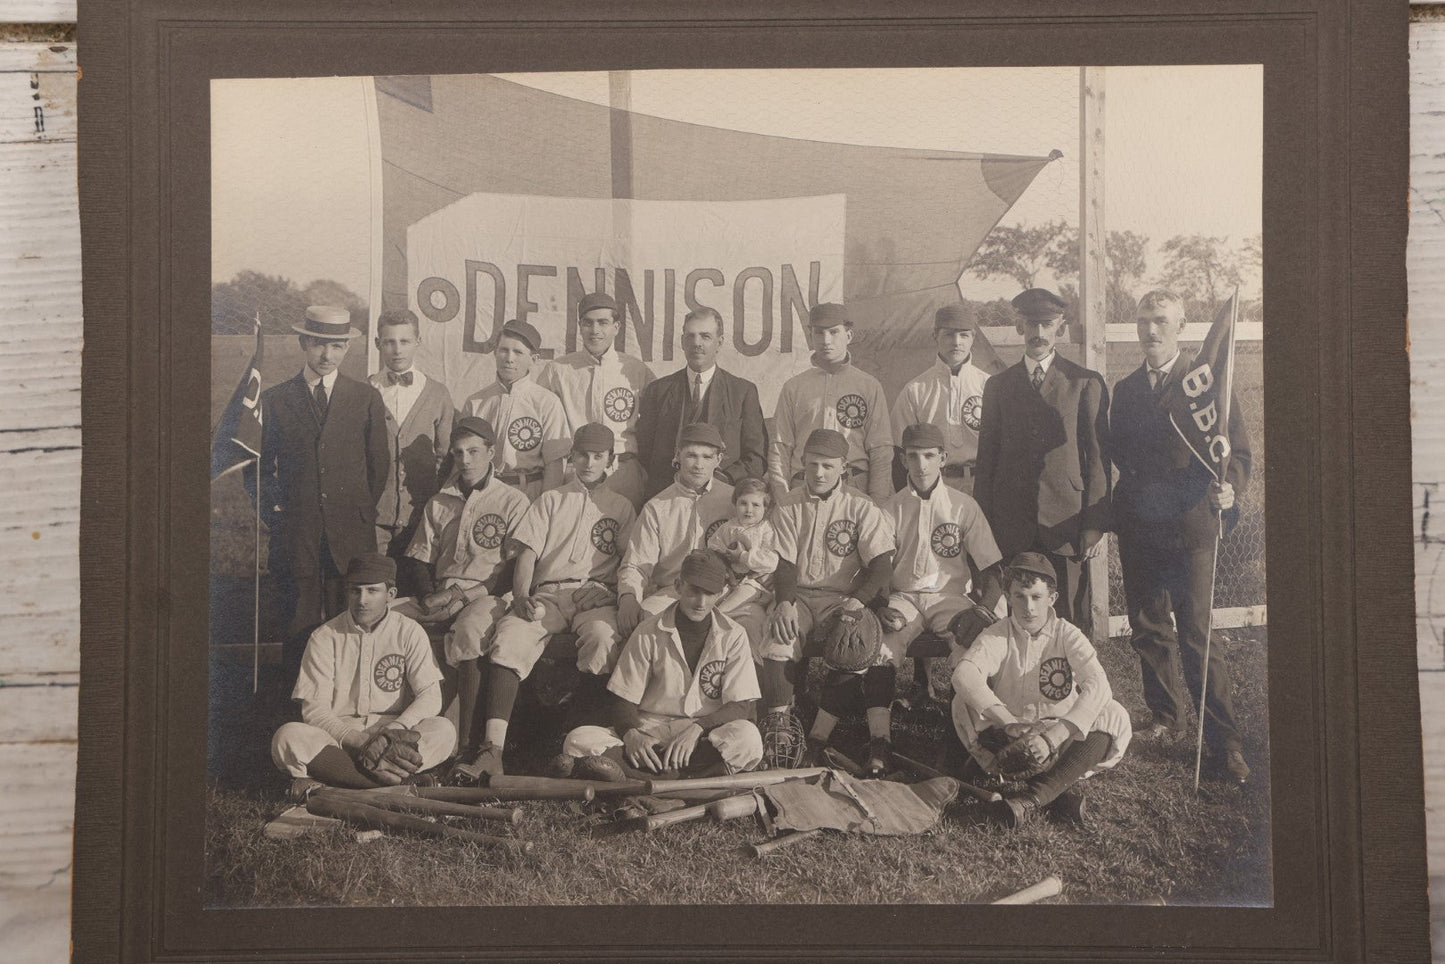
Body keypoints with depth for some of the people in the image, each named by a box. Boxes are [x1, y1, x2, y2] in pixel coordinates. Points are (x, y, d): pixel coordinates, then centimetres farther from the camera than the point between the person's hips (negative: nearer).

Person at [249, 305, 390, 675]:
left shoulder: (367, 399, 8)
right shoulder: (274, 400, 7)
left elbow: (380, 463, 12)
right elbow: (259, 467, 12)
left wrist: (362, 512, 8)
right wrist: (274, 513, 3)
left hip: (352, 533, 0)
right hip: (295, 533, 0)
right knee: (300, 622, 0)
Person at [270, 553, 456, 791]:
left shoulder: (409, 632, 4)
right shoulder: (324, 637, 3)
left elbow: (431, 697, -5)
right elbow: (314, 709, -5)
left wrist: (391, 732, -24)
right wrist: (357, 742, -23)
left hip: (396, 737, 0)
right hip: (337, 735, 0)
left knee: (444, 730, -29)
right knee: (287, 737, -30)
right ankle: (394, 780, -36)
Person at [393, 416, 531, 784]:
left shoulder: (513, 502, 4)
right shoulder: (440, 502, 21)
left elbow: (516, 570, -4)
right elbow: (419, 560, 17)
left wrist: (462, 594, -13)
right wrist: (429, 596, -5)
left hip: (487, 597, -5)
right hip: (440, 598, 6)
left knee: (467, 629, -39)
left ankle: (467, 743, -37)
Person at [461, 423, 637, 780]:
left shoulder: (621, 507, 24)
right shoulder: (551, 500, 25)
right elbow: (527, 553, 13)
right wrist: (521, 597, -6)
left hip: (598, 593, -1)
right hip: (548, 593, 1)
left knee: (603, 638, -37)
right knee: (509, 636, -30)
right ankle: (492, 748, -37)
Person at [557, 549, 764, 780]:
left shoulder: (733, 637, 3)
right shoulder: (649, 633, 3)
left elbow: (742, 708, -4)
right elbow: (623, 700, 3)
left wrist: (697, 727, -23)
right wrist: (631, 733, -21)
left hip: (705, 739, 0)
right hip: (649, 733, 0)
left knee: (748, 738, -36)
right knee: (578, 741, -24)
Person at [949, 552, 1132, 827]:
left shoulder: (1067, 635, -6)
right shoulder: (998, 636, -6)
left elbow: (1098, 686, -24)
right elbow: (965, 674, -27)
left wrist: (1052, 736, -37)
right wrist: (1008, 722, -42)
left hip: (1061, 736, 0)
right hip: (1007, 738, 0)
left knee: (1114, 716, -25)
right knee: (964, 703, -26)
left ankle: (1034, 796, -36)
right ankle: (1058, 789, -33)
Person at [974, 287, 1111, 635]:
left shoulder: (1086, 383, 6)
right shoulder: (998, 385, 13)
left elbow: (1099, 458, 3)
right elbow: (986, 458, 13)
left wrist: (1096, 524, -3)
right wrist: (982, 526, 8)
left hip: (1067, 525, -2)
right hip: (1011, 525, 2)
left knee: (1072, 625, -2)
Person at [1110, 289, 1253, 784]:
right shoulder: (1124, 389, 14)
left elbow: (1238, 450, -3)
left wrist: (1229, 488, -22)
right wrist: (1117, 512, 6)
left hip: (1189, 525, -5)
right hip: (1138, 530, 5)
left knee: (1196, 636, -8)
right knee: (1148, 631, 12)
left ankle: (1225, 743, 0)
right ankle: (1166, 717, 31)